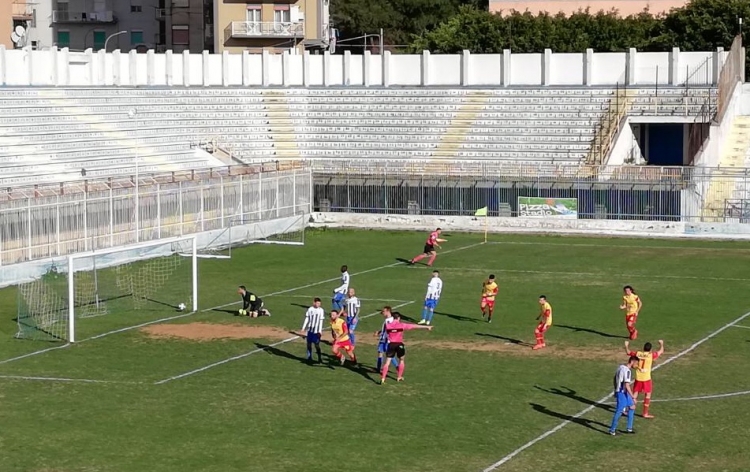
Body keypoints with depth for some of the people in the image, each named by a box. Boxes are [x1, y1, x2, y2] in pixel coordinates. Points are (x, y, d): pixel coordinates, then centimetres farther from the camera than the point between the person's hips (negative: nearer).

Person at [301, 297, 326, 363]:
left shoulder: (321, 310, -5)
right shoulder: (310, 309, 4)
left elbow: (321, 321, -6)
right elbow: (307, 319, 10)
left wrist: (320, 330, -12)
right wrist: (303, 328, 8)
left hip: (316, 330, -4)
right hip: (309, 329, 4)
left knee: (316, 344, -6)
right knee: (309, 343, 9)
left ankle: (320, 358, 4)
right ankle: (309, 357, 20)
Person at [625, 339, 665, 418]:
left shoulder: (638, 353, -3)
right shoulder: (651, 355, -9)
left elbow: (628, 352, 13)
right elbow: (661, 351, 4)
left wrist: (626, 346, 33)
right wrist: (661, 344, 24)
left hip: (638, 378, 3)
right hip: (646, 378, -3)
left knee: (635, 394, 13)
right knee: (648, 395, 8)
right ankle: (645, 413, 9)